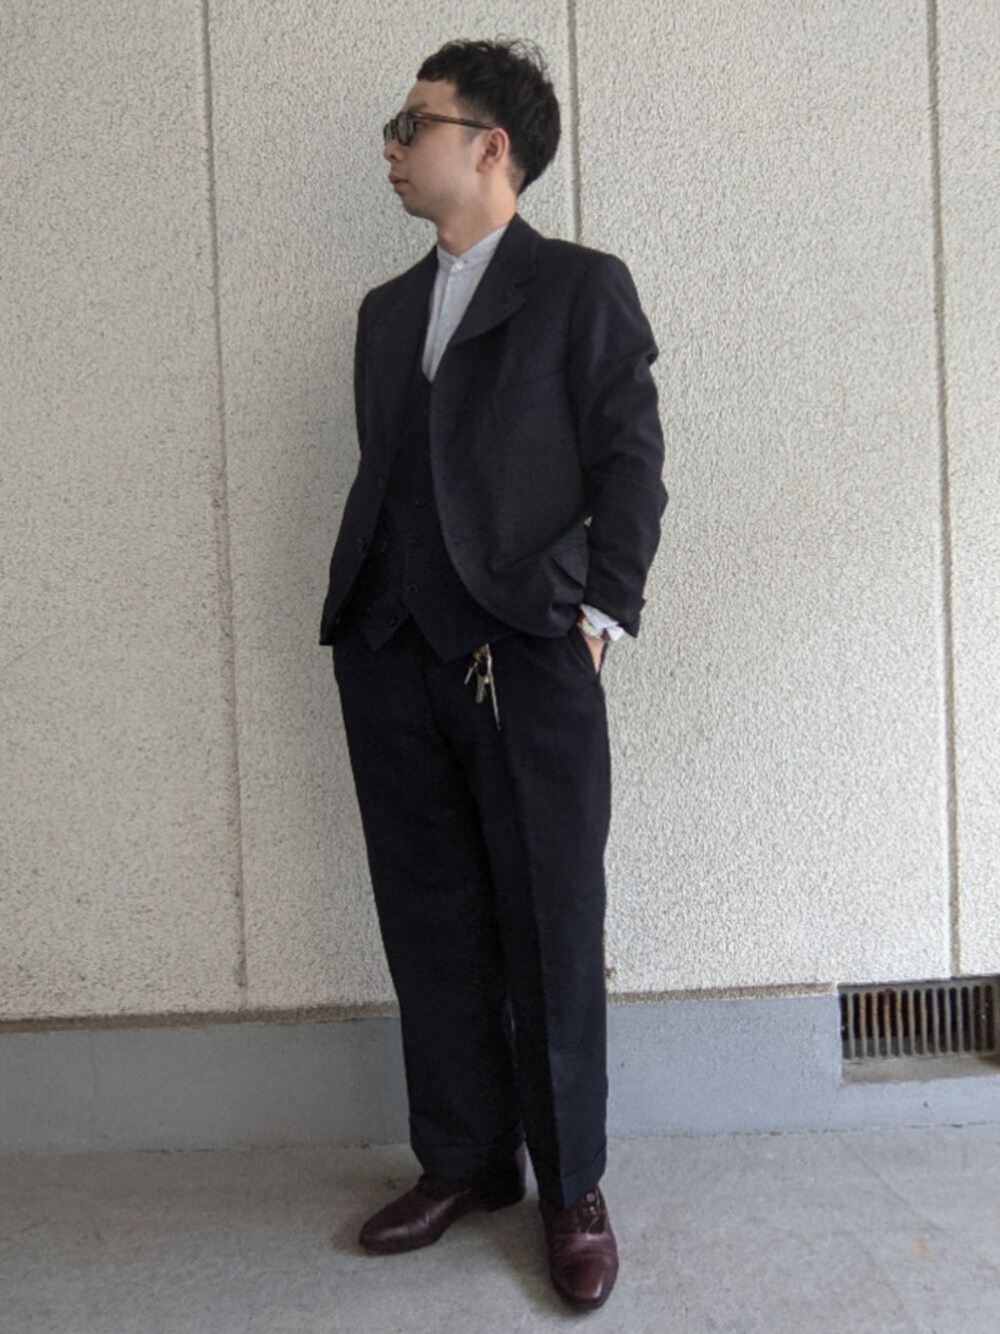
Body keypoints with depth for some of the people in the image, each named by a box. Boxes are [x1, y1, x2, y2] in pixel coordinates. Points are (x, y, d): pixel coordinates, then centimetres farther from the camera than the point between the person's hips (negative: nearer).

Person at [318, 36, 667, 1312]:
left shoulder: (583, 287, 5)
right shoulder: (386, 308, 21)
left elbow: (630, 462, -2)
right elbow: (379, 476, 18)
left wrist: (599, 611, -10)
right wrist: (356, 616, 9)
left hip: (527, 658, -5)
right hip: (392, 664, 6)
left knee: (551, 936, 1)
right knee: (431, 926, 11)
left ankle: (571, 1187, 17)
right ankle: (464, 1157, 27)